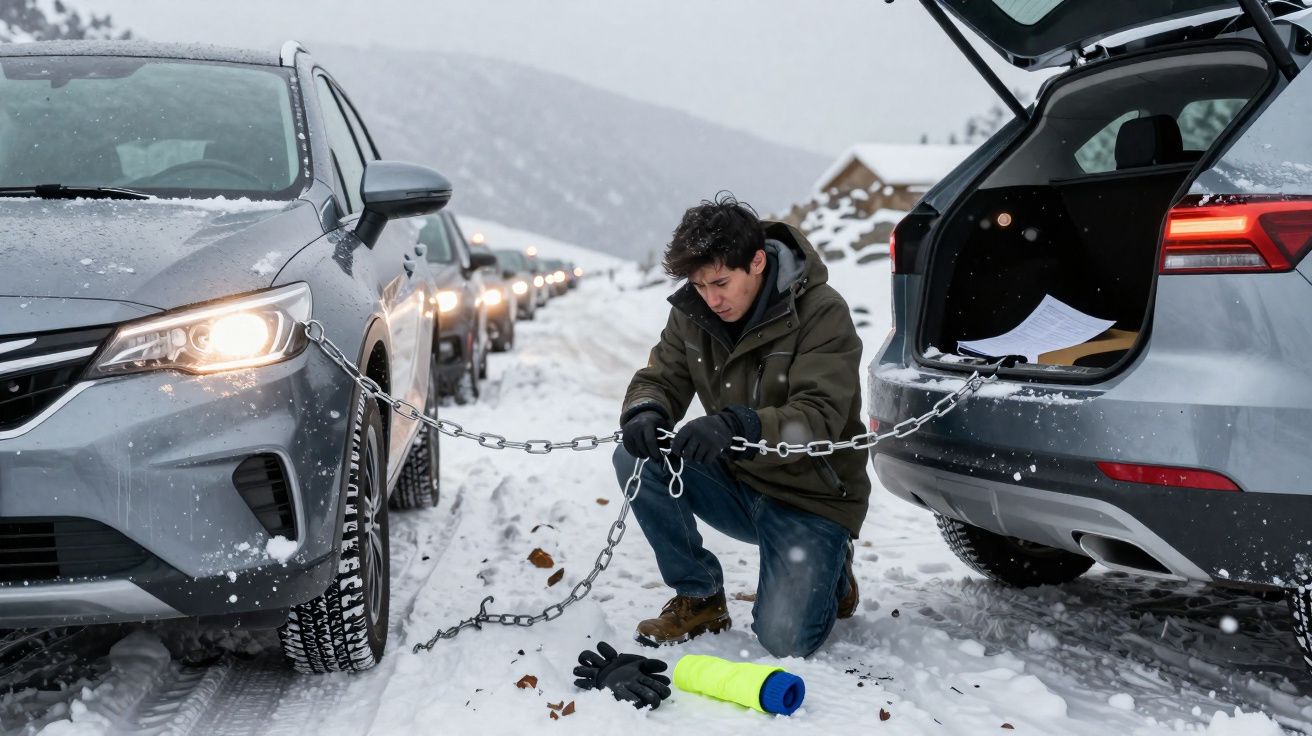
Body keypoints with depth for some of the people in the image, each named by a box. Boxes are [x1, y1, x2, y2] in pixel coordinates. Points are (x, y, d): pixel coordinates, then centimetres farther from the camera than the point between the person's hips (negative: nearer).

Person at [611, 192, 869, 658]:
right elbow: (660, 379, -1)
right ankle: (699, 597, -2)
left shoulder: (822, 313, -20)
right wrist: (645, 413, -27)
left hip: (812, 499, -5)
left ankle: (828, 574, 16)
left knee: (784, 639, -20)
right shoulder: (693, 311, -3)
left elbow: (817, 420, -29)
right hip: (737, 483, 5)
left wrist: (737, 427, -48)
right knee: (635, 460, -19)